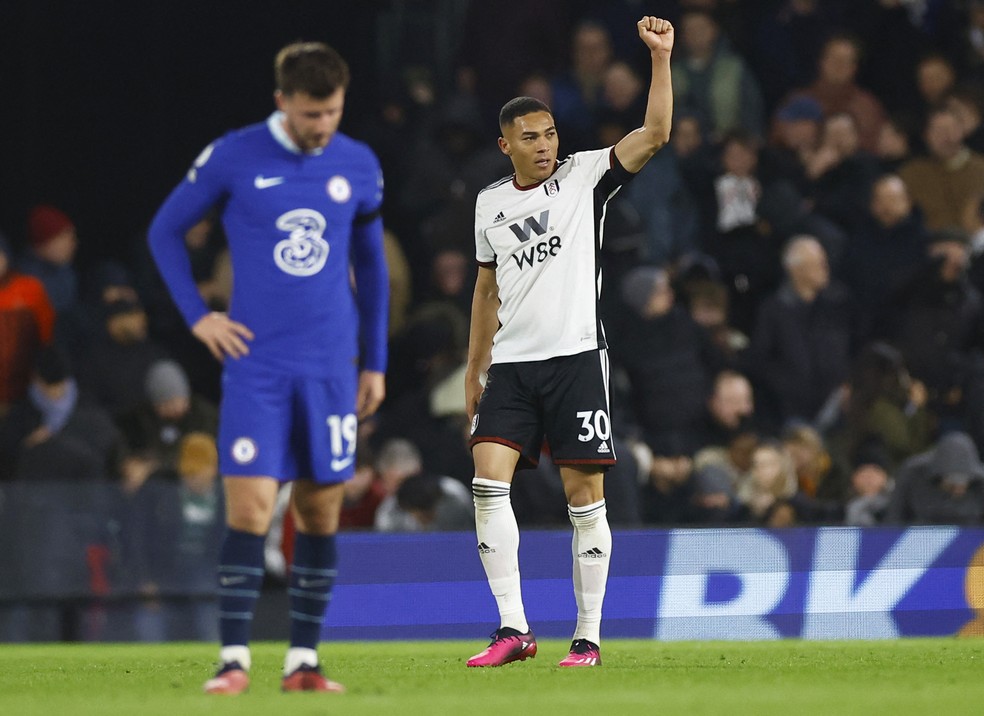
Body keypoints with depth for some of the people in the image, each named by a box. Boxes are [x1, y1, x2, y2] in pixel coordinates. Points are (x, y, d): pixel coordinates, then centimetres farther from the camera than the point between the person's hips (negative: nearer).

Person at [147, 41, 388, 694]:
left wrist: (375, 361, 15)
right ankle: (235, 658, -5)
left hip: (331, 369, 3)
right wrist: (197, 314, -1)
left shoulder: (359, 167, 5)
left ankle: (303, 660, 11)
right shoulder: (232, 160, -4)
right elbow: (166, 231, 8)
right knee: (249, 509, -11)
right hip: (256, 364, -3)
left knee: (322, 513, 4)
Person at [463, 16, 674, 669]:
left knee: (585, 497, -3)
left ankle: (589, 637, 3)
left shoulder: (584, 177, 1)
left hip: (576, 357, -3)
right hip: (511, 364, 4)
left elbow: (654, 134, -11)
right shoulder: (490, 203, 13)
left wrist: (661, 58, -20)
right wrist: (473, 369, 22)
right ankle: (514, 627, -9)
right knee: (489, 481, -12)